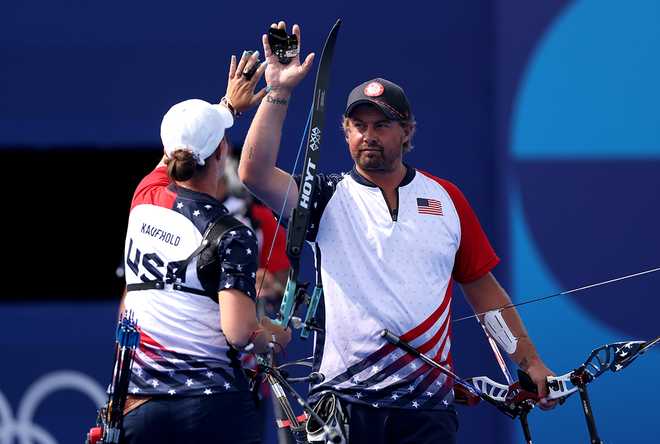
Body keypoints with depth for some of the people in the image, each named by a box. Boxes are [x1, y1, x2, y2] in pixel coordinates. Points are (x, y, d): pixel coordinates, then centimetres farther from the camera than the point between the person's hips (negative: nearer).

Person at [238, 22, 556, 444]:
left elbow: (484, 289, 15)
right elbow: (255, 173, -9)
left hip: (427, 405, 1)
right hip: (341, 402, -1)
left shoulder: (446, 198, 12)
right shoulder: (329, 198, 6)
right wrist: (278, 92, -13)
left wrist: (530, 362, 9)